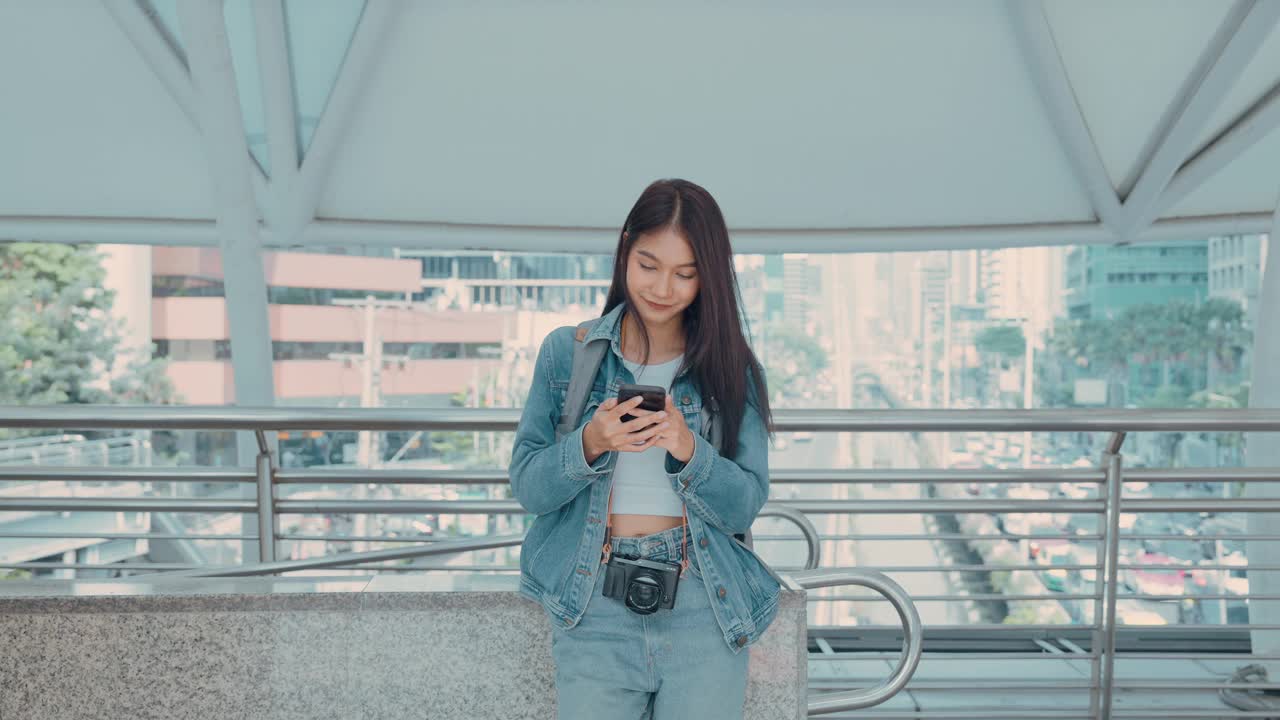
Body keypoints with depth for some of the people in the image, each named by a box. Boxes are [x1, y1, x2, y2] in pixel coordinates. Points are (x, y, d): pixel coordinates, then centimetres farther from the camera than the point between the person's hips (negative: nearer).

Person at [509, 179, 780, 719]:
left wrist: (689, 450, -21)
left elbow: (744, 508, -3)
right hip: (593, 611, 0)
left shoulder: (729, 367, 1)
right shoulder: (566, 351, 0)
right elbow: (527, 488, -2)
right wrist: (589, 445, -21)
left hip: (704, 614, 1)